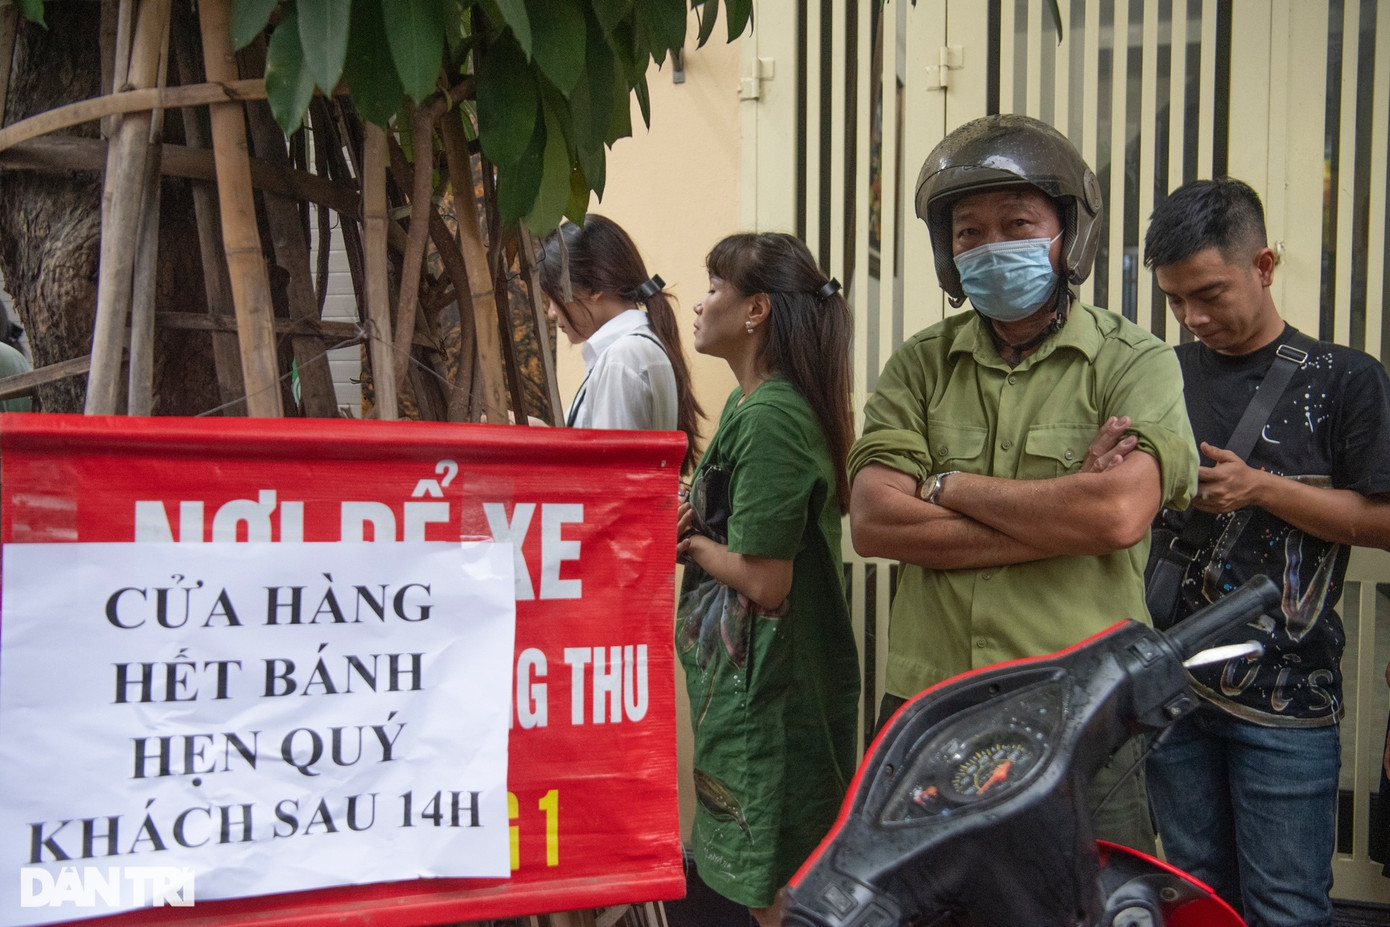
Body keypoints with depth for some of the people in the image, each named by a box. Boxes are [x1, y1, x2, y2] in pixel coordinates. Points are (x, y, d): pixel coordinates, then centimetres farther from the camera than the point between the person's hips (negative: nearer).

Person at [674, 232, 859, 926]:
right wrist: (692, 526, -1)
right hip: (749, 673, 10)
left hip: (765, 682, -10)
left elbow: (764, 582, -24)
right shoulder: (745, 403, 10)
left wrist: (691, 543, -8)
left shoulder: (770, 417, -22)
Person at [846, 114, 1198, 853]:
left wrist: (947, 487, -9)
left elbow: (1121, 513, -18)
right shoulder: (920, 365, 7)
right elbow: (872, 522, -7)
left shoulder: (1135, 362, 0)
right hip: (924, 710, 3)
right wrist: (1062, 516, -12)